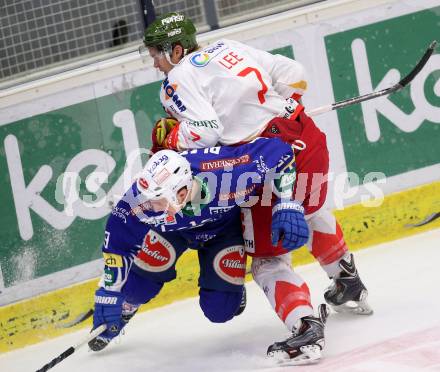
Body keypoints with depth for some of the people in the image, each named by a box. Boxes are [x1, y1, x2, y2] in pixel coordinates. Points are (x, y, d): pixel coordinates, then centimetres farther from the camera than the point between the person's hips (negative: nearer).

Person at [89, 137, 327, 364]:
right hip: (172, 229, 1)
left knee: (220, 310, -7)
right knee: (140, 281, -13)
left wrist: (287, 207, -41)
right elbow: (116, 244, -23)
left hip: (225, 225, -1)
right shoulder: (141, 199, -39)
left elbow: (278, 151, -38)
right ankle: (122, 309, 23)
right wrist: (109, 293, -19)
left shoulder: (223, 174, -47)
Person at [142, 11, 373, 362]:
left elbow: (204, 132, -17)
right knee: (312, 212, 33)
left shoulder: (178, 79, -3)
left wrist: (167, 137, 0)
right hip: (308, 137, 7)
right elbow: (291, 73, 15)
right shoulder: (229, 47, 17)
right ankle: (351, 289, 47)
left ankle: (303, 327, -13)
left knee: (267, 256, 5)